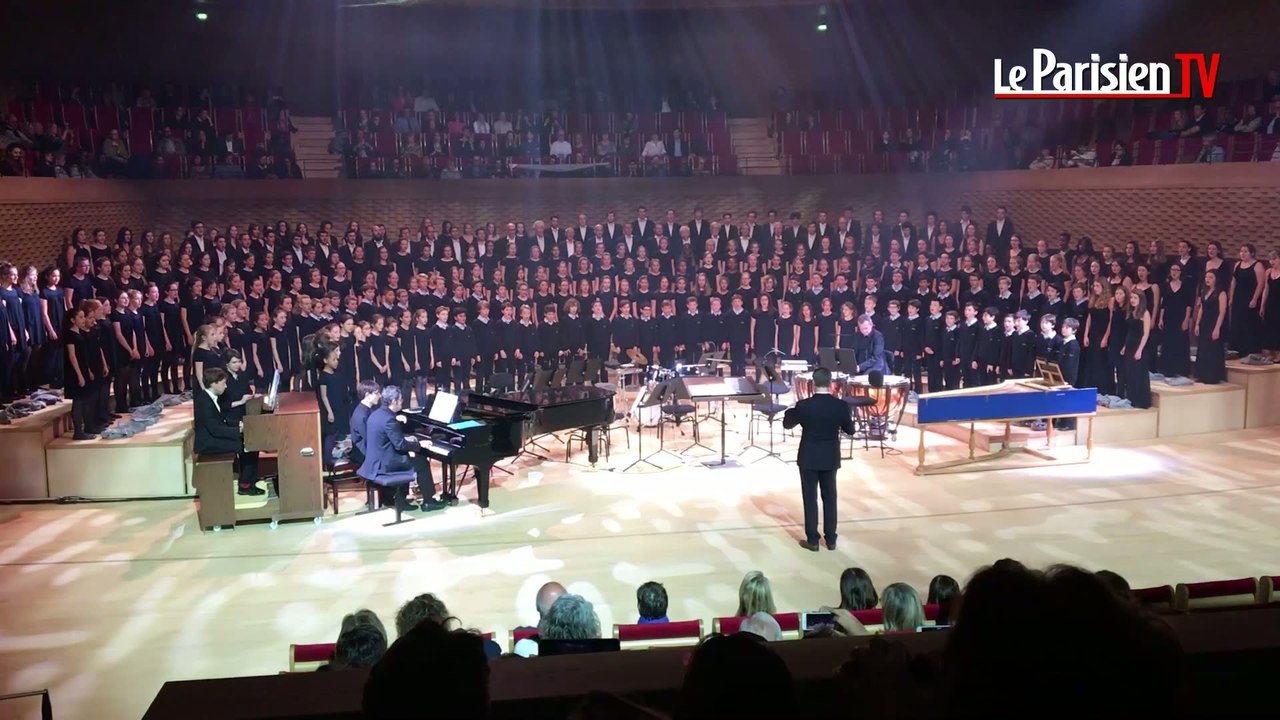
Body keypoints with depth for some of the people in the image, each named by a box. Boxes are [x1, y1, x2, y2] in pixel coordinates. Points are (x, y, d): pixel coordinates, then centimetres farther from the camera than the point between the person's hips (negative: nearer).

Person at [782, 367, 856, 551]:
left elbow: (787, 424, 0)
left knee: (810, 498, 6)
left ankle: (812, 540, 10)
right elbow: (850, 430, 3)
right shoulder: (840, 405, -11)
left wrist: (790, 410, 19)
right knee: (829, 497, 13)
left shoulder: (803, 405, -16)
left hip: (809, 458, -2)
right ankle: (831, 539, 19)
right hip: (830, 458, 2)